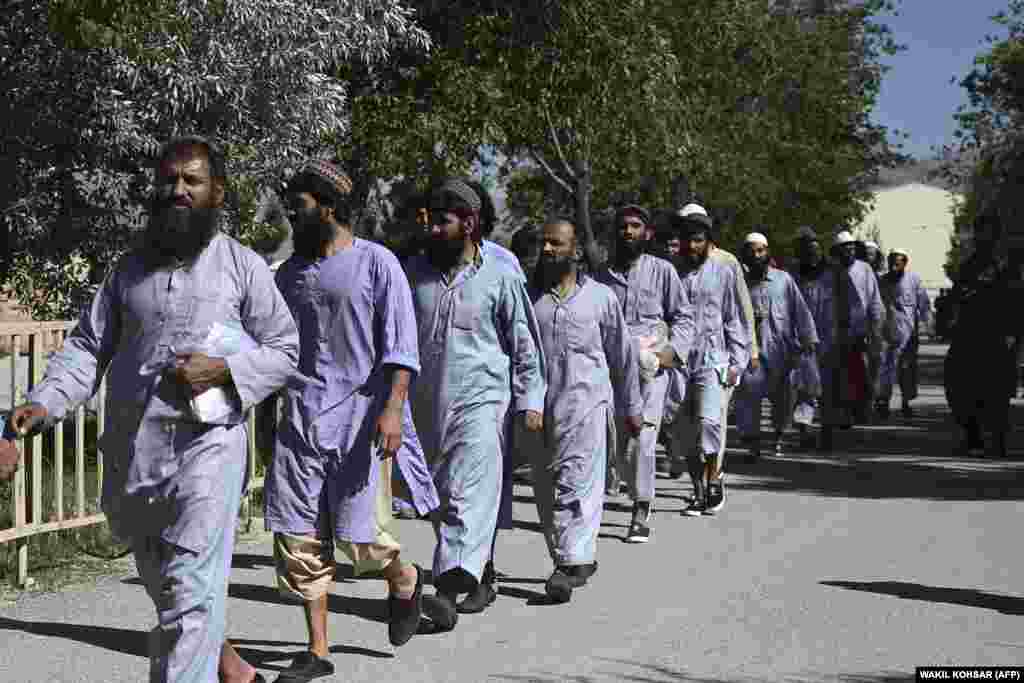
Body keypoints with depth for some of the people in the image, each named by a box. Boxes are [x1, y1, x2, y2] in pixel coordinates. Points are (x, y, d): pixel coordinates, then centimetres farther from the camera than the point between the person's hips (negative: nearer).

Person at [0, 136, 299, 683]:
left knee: (189, 594, -11)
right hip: (131, 450, 5)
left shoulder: (244, 266, 2)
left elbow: (284, 349, 4)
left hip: (205, 444, -5)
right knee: (166, 590, 18)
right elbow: (87, 346, 7)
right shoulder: (130, 268, 13)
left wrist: (223, 369, -14)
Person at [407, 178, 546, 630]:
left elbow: (525, 344, 5)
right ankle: (480, 575, 27)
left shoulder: (500, 279, 0)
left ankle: (449, 589, -26)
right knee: (441, 501, 11)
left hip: (480, 401, -5)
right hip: (425, 405, 5)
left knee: (470, 496, -17)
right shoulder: (414, 274, 10)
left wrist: (531, 400, 0)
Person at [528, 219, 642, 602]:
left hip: (586, 403, -3)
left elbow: (622, 355, 13)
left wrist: (633, 406, 15)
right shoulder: (528, 296, 11)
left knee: (576, 484, -12)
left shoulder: (600, 297, 7)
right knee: (546, 491, 6)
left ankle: (572, 563, -14)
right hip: (539, 408, 3)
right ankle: (579, 558, 18)